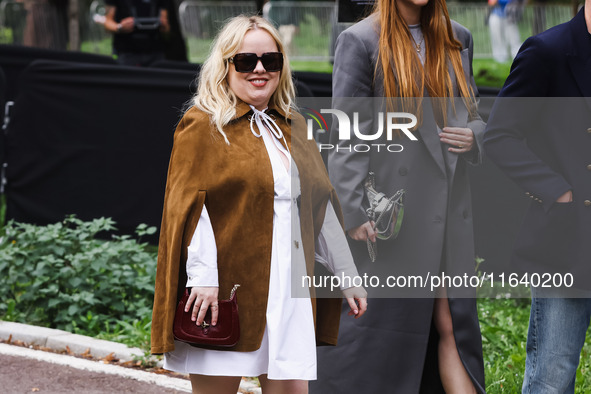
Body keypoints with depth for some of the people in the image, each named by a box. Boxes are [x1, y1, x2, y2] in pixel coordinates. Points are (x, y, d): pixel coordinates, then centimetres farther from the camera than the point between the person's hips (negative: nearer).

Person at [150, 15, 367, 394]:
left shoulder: (292, 127, 17)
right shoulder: (203, 125, -2)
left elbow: (321, 204, 19)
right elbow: (189, 205, -10)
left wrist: (347, 274, 17)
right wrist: (203, 277, -19)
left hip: (289, 288, 6)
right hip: (225, 289, -5)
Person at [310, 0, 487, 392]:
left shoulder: (456, 40, 12)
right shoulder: (361, 41, -6)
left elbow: (473, 116, 22)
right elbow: (346, 135, -8)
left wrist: (473, 137, -3)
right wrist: (355, 212, -14)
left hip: (449, 211, 5)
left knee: (452, 324, 5)